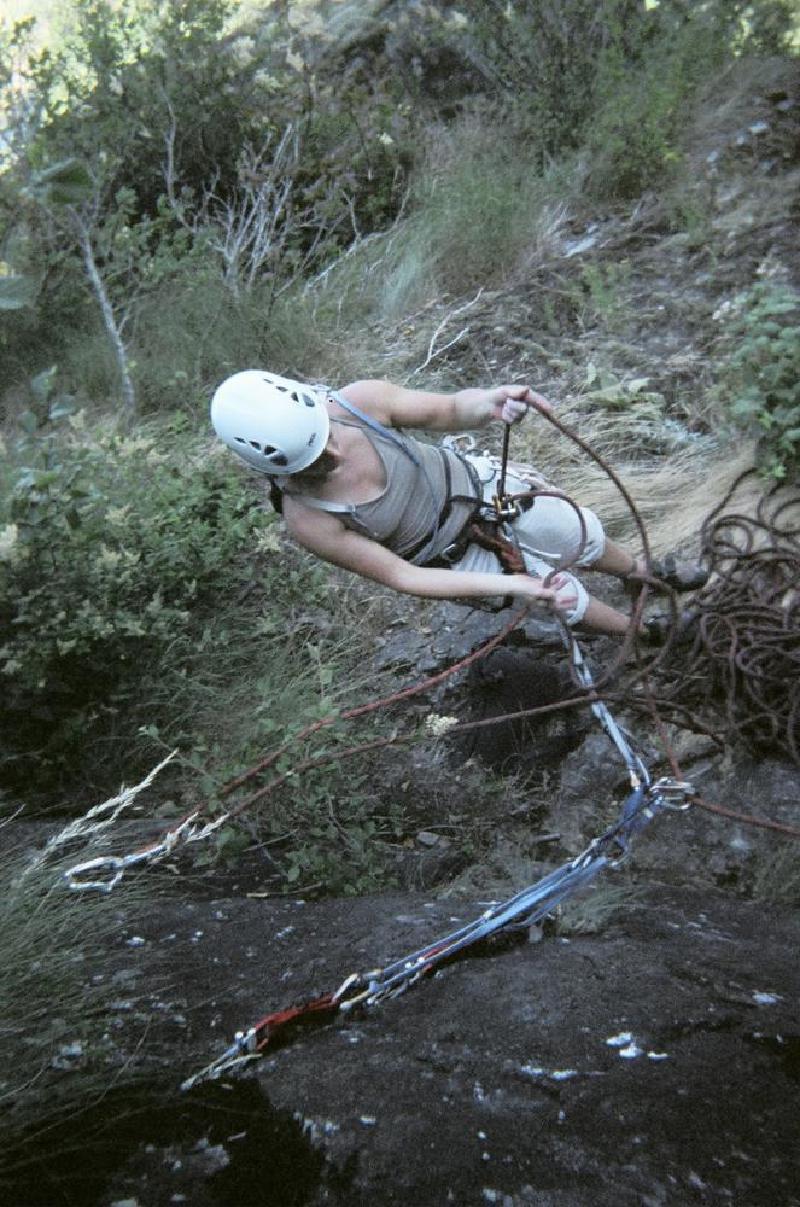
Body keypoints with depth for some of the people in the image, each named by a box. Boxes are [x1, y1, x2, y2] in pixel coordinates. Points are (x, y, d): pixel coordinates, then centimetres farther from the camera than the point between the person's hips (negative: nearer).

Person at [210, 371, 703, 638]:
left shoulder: (357, 401, -30)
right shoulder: (309, 523, -34)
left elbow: (448, 409, -18)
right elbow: (400, 577, -26)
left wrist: (490, 401, -44)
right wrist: (513, 585, -29)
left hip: (470, 482, 2)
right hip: (450, 557, -2)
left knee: (584, 534, 17)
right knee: (566, 594, 10)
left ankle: (644, 574, 53)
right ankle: (645, 632, 43)